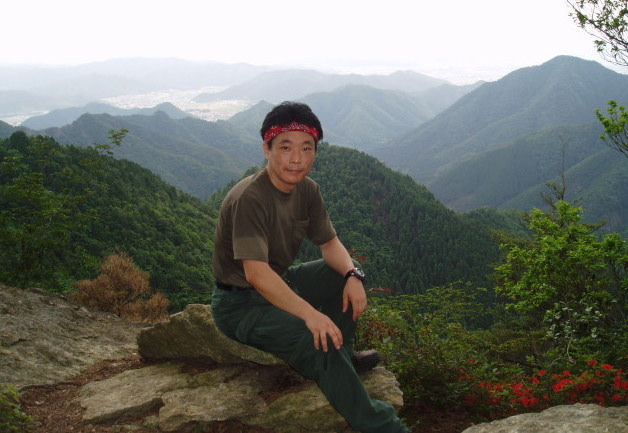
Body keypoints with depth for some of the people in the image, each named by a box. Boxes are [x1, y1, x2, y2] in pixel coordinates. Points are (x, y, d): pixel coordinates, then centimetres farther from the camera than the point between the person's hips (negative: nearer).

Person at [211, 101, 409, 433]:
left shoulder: (308, 190, -2)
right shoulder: (249, 199, -28)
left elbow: (330, 243, 4)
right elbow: (256, 273, -36)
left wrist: (352, 276, -18)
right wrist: (310, 313, -43)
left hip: (279, 284, 9)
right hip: (239, 303, -9)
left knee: (347, 272, 1)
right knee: (317, 341, -28)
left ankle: (343, 358, 7)